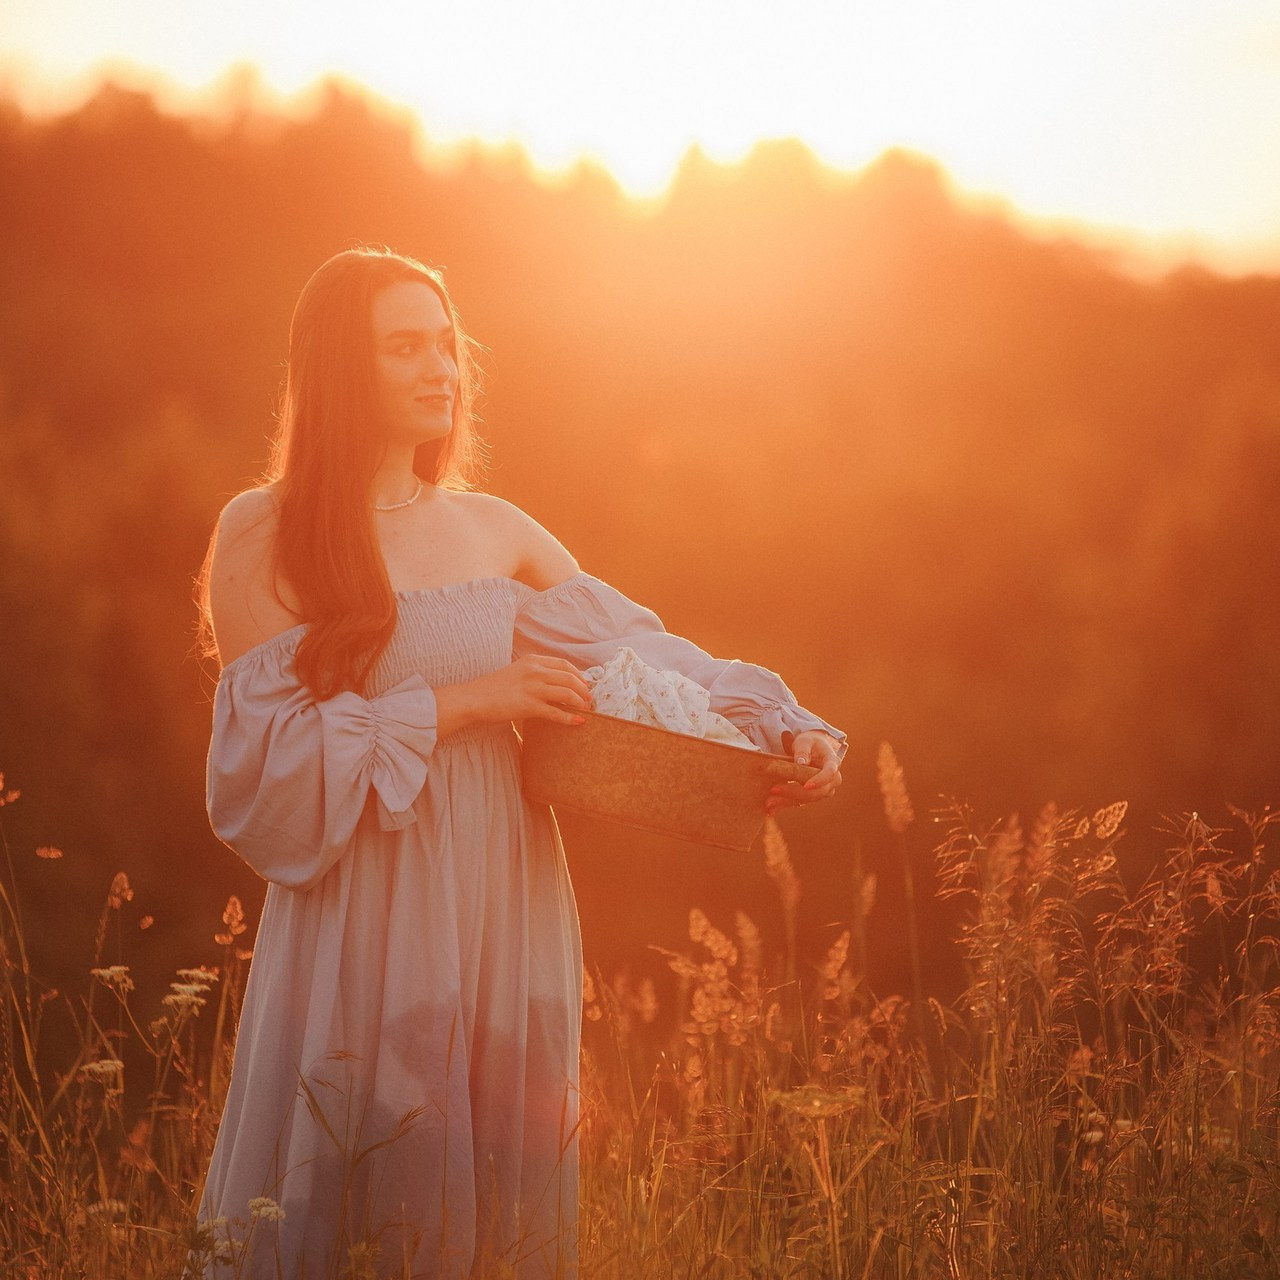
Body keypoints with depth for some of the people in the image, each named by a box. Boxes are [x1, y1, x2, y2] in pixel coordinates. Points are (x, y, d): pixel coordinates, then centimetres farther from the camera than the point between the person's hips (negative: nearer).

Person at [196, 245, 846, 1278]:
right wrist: (458, 702, -13)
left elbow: (639, 653, 10)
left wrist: (788, 728, -4)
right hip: (365, 912, -4)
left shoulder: (497, 531, 11)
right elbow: (264, 753, -9)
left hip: (506, 900, 4)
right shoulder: (261, 536, -2)